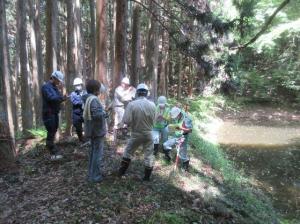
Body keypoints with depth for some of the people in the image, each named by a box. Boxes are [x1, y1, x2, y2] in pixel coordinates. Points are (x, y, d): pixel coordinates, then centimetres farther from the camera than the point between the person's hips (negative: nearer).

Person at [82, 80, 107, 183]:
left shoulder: (87, 98, 9)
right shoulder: (93, 99, -23)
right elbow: (96, 114, -31)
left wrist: (102, 111, 11)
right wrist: (104, 113, -13)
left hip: (92, 129, 10)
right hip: (97, 129, -10)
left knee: (93, 151, 20)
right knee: (98, 153, 0)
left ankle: (91, 173, 31)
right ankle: (95, 176, 9)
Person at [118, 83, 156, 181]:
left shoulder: (132, 104, -17)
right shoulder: (152, 105, -11)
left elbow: (126, 120, -18)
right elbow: (153, 120, -5)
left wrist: (133, 123, 3)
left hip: (136, 134, -1)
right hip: (148, 133, 1)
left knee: (128, 152, 20)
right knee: (149, 155, 14)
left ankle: (121, 171, 32)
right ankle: (147, 176, 23)